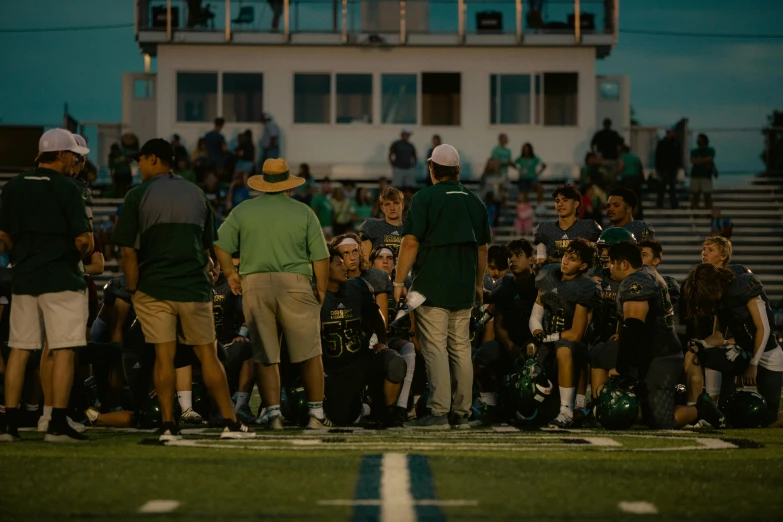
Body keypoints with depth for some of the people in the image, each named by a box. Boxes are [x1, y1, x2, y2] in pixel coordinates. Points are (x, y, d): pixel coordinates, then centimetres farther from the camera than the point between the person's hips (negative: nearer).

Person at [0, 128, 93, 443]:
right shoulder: (66, 189, -9)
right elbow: (83, 240, -14)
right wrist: (81, 253, 7)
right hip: (61, 279, -5)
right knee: (63, 351, -2)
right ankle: (57, 425, -5)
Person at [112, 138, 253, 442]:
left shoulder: (138, 195, -3)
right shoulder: (196, 194, 10)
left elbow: (129, 251, -7)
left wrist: (134, 290, 0)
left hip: (153, 289, -2)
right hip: (194, 287, 2)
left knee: (164, 357, -1)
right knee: (208, 355, 6)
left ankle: (168, 425, -3)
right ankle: (230, 422, 5)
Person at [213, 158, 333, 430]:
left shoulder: (243, 211, 7)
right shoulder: (303, 212, 4)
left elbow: (221, 245, 2)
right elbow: (321, 257, 1)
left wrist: (230, 273, 16)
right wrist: (321, 290, 11)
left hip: (254, 285, 2)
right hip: (294, 283, -1)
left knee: (265, 356, 7)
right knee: (310, 353, 6)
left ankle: (273, 413, 4)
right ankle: (316, 413, 6)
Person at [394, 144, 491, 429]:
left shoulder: (425, 198, -5)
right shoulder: (474, 202, 12)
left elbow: (410, 243, -10)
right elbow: (482, 248, 17)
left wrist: (399, 281, -5)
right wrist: (479, 284, 27)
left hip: (431, 286, -5)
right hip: (463, 288, 5)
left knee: (435, 349, -7)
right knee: (461, 349, 9)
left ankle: (438, 412, -11)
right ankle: (462, 413, 11)